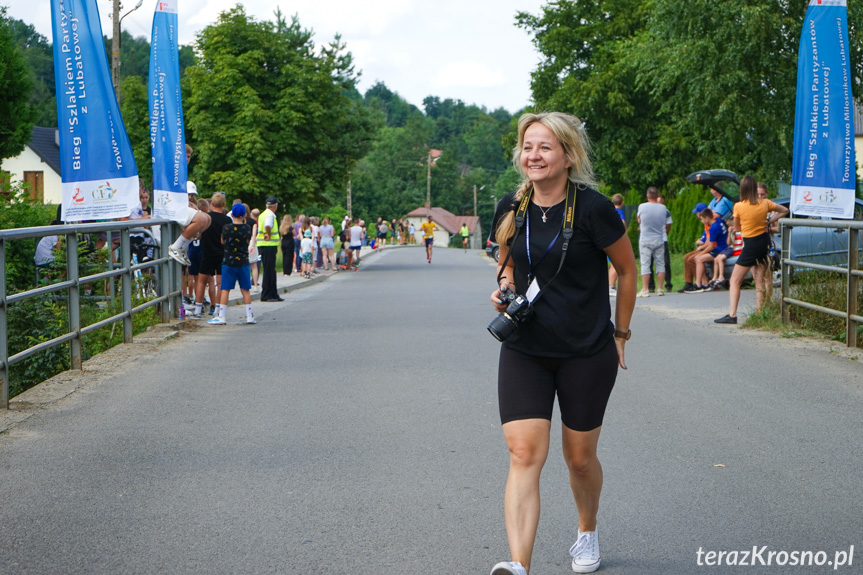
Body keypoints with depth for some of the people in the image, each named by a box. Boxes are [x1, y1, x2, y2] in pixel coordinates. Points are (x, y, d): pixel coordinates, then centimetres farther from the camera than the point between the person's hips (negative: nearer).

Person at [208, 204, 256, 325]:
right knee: (245, 290, 7)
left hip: (229, 262, -2)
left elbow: (222, 242, 6)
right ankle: (249, 316, 8)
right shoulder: (247, 228, -3)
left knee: (225, 289, 2)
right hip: (243, 262, 2)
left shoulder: (226, 228, -8)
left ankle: (221, 316, 0)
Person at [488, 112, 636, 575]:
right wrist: (504, 289, -3)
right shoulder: (510, 209, 1)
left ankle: (587, 532, 41)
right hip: (524, 351, 3)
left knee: (580, 457, 11)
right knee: (524, 453, -12)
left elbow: (627, 270, 1)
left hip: (587, 353, -2)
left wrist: (619, 334, 6)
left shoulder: (592, 209, -12)